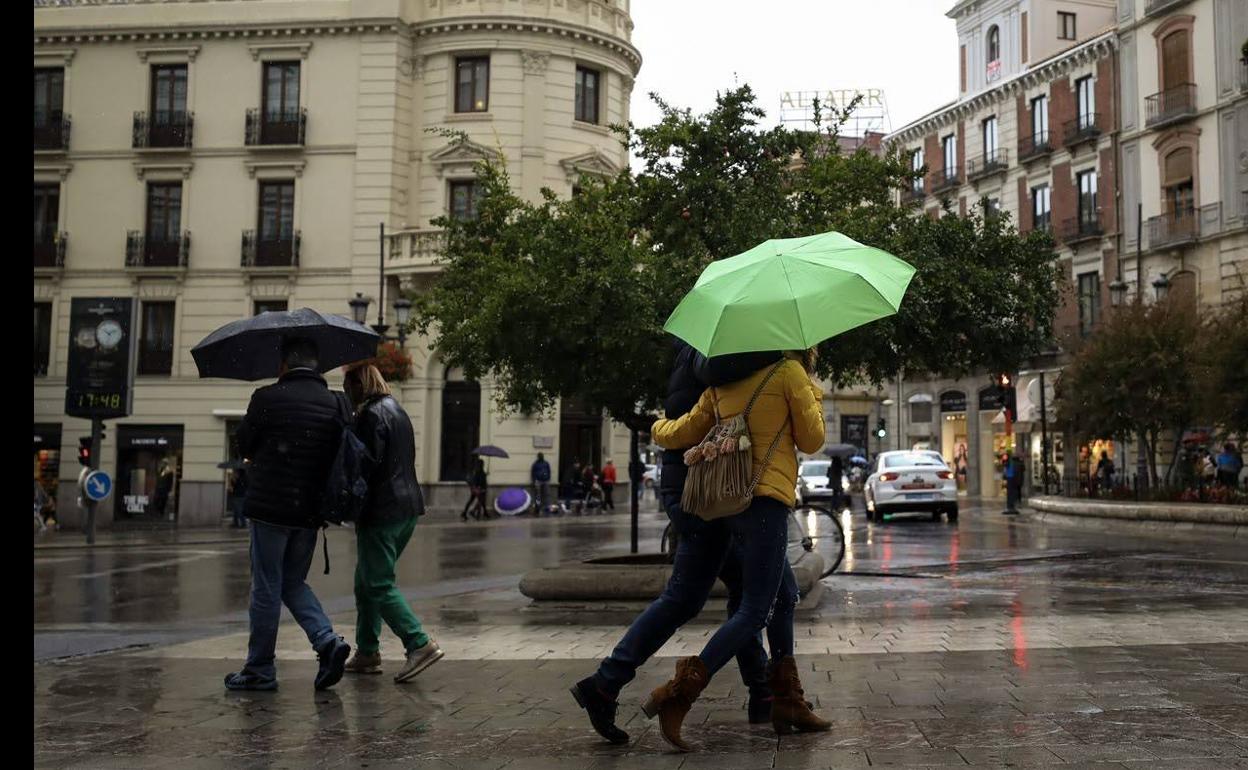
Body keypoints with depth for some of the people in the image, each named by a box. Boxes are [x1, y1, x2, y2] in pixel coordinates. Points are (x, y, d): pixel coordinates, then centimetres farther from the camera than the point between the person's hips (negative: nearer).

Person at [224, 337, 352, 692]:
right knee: (293, 583, 18)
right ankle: (328, 641, 0)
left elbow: (244, 445, 3)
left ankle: (260, 670, 12)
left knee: (266, 589, 4)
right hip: (310, 510, 5)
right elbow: (340, 455, 8)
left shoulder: (267, 398, -9)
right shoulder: (335, 404, 3)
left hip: (270, 506, -4)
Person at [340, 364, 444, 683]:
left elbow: (367, 464, -18)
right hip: (408, 506, 10)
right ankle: (367, 652, 19)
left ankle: (420, 644, -13)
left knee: (379, 585, -6)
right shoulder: (398, 411, 18)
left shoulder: (371, 415, -12)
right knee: (367, 582, 16)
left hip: (381, 512, -10)